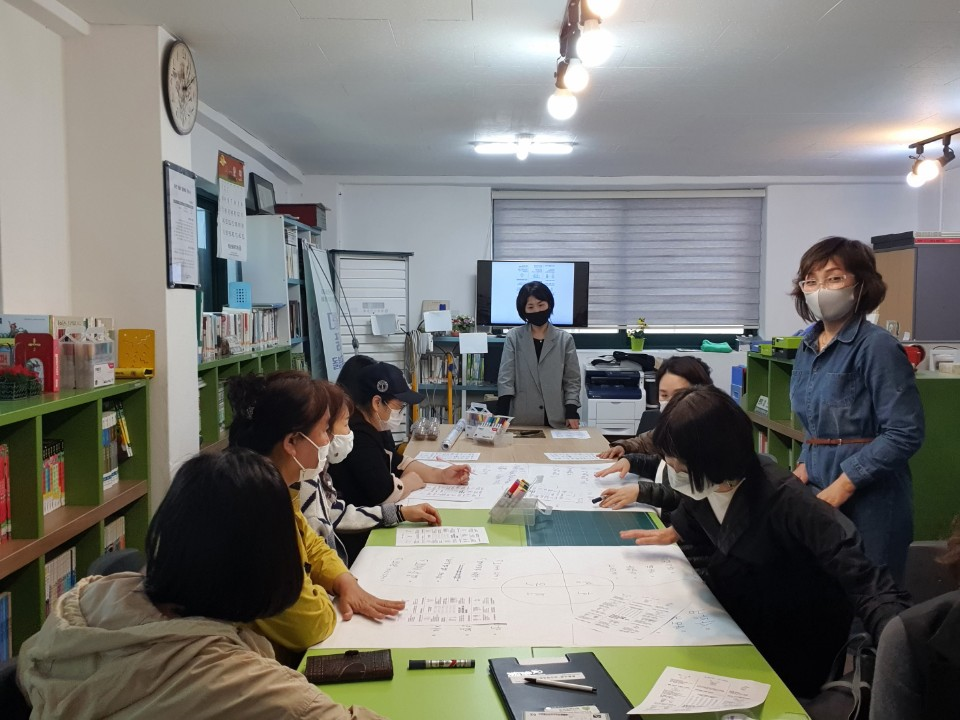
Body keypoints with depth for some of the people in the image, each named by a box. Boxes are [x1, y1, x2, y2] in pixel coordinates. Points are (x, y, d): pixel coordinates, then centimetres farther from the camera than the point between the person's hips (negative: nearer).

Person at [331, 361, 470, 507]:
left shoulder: (376, 427, 4)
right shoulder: (357, 436, -25)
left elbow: (398, 463, 13)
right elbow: (386, 492, -28)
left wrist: (441, 475, 1)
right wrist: (413, 480, -9)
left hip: (372, 511, 9)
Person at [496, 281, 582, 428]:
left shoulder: (565, 339, 4)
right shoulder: (514, 337, 2)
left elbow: (572, 380, 5)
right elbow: (505, 378, -2)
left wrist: (572, 412, -5)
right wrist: (502, 415, -11)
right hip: (521, 418, 0)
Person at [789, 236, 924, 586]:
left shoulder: (877, 346, -14)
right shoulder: (808, 346, 9)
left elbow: (905, 433, -18)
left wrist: (844, 485, -20)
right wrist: (805, 466, 4)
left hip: (868, 499, -7)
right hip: (820, 494, 7)